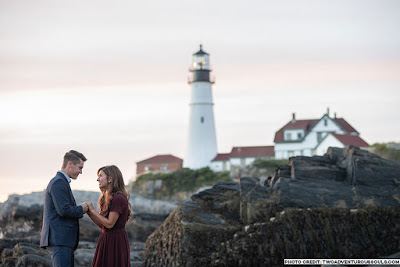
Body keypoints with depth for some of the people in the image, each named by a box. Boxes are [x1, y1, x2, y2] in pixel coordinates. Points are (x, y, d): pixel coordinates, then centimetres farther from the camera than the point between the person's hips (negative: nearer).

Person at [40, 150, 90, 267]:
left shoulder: (61, 182, 22)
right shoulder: (58, 182, -12)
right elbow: (64, 210, -21)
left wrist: (78, 209, 9)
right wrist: (81, 209, -5)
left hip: (63, 240, 11)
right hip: (59, 240, -11)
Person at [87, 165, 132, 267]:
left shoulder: (119, 198, -16)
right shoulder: (106, 197, 13)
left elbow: (109, 223, -19)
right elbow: (102, 225, 13)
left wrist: (92, 210, -11)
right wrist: (88, 212, 1)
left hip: (116, 242, -9)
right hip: (106, 239, 9)